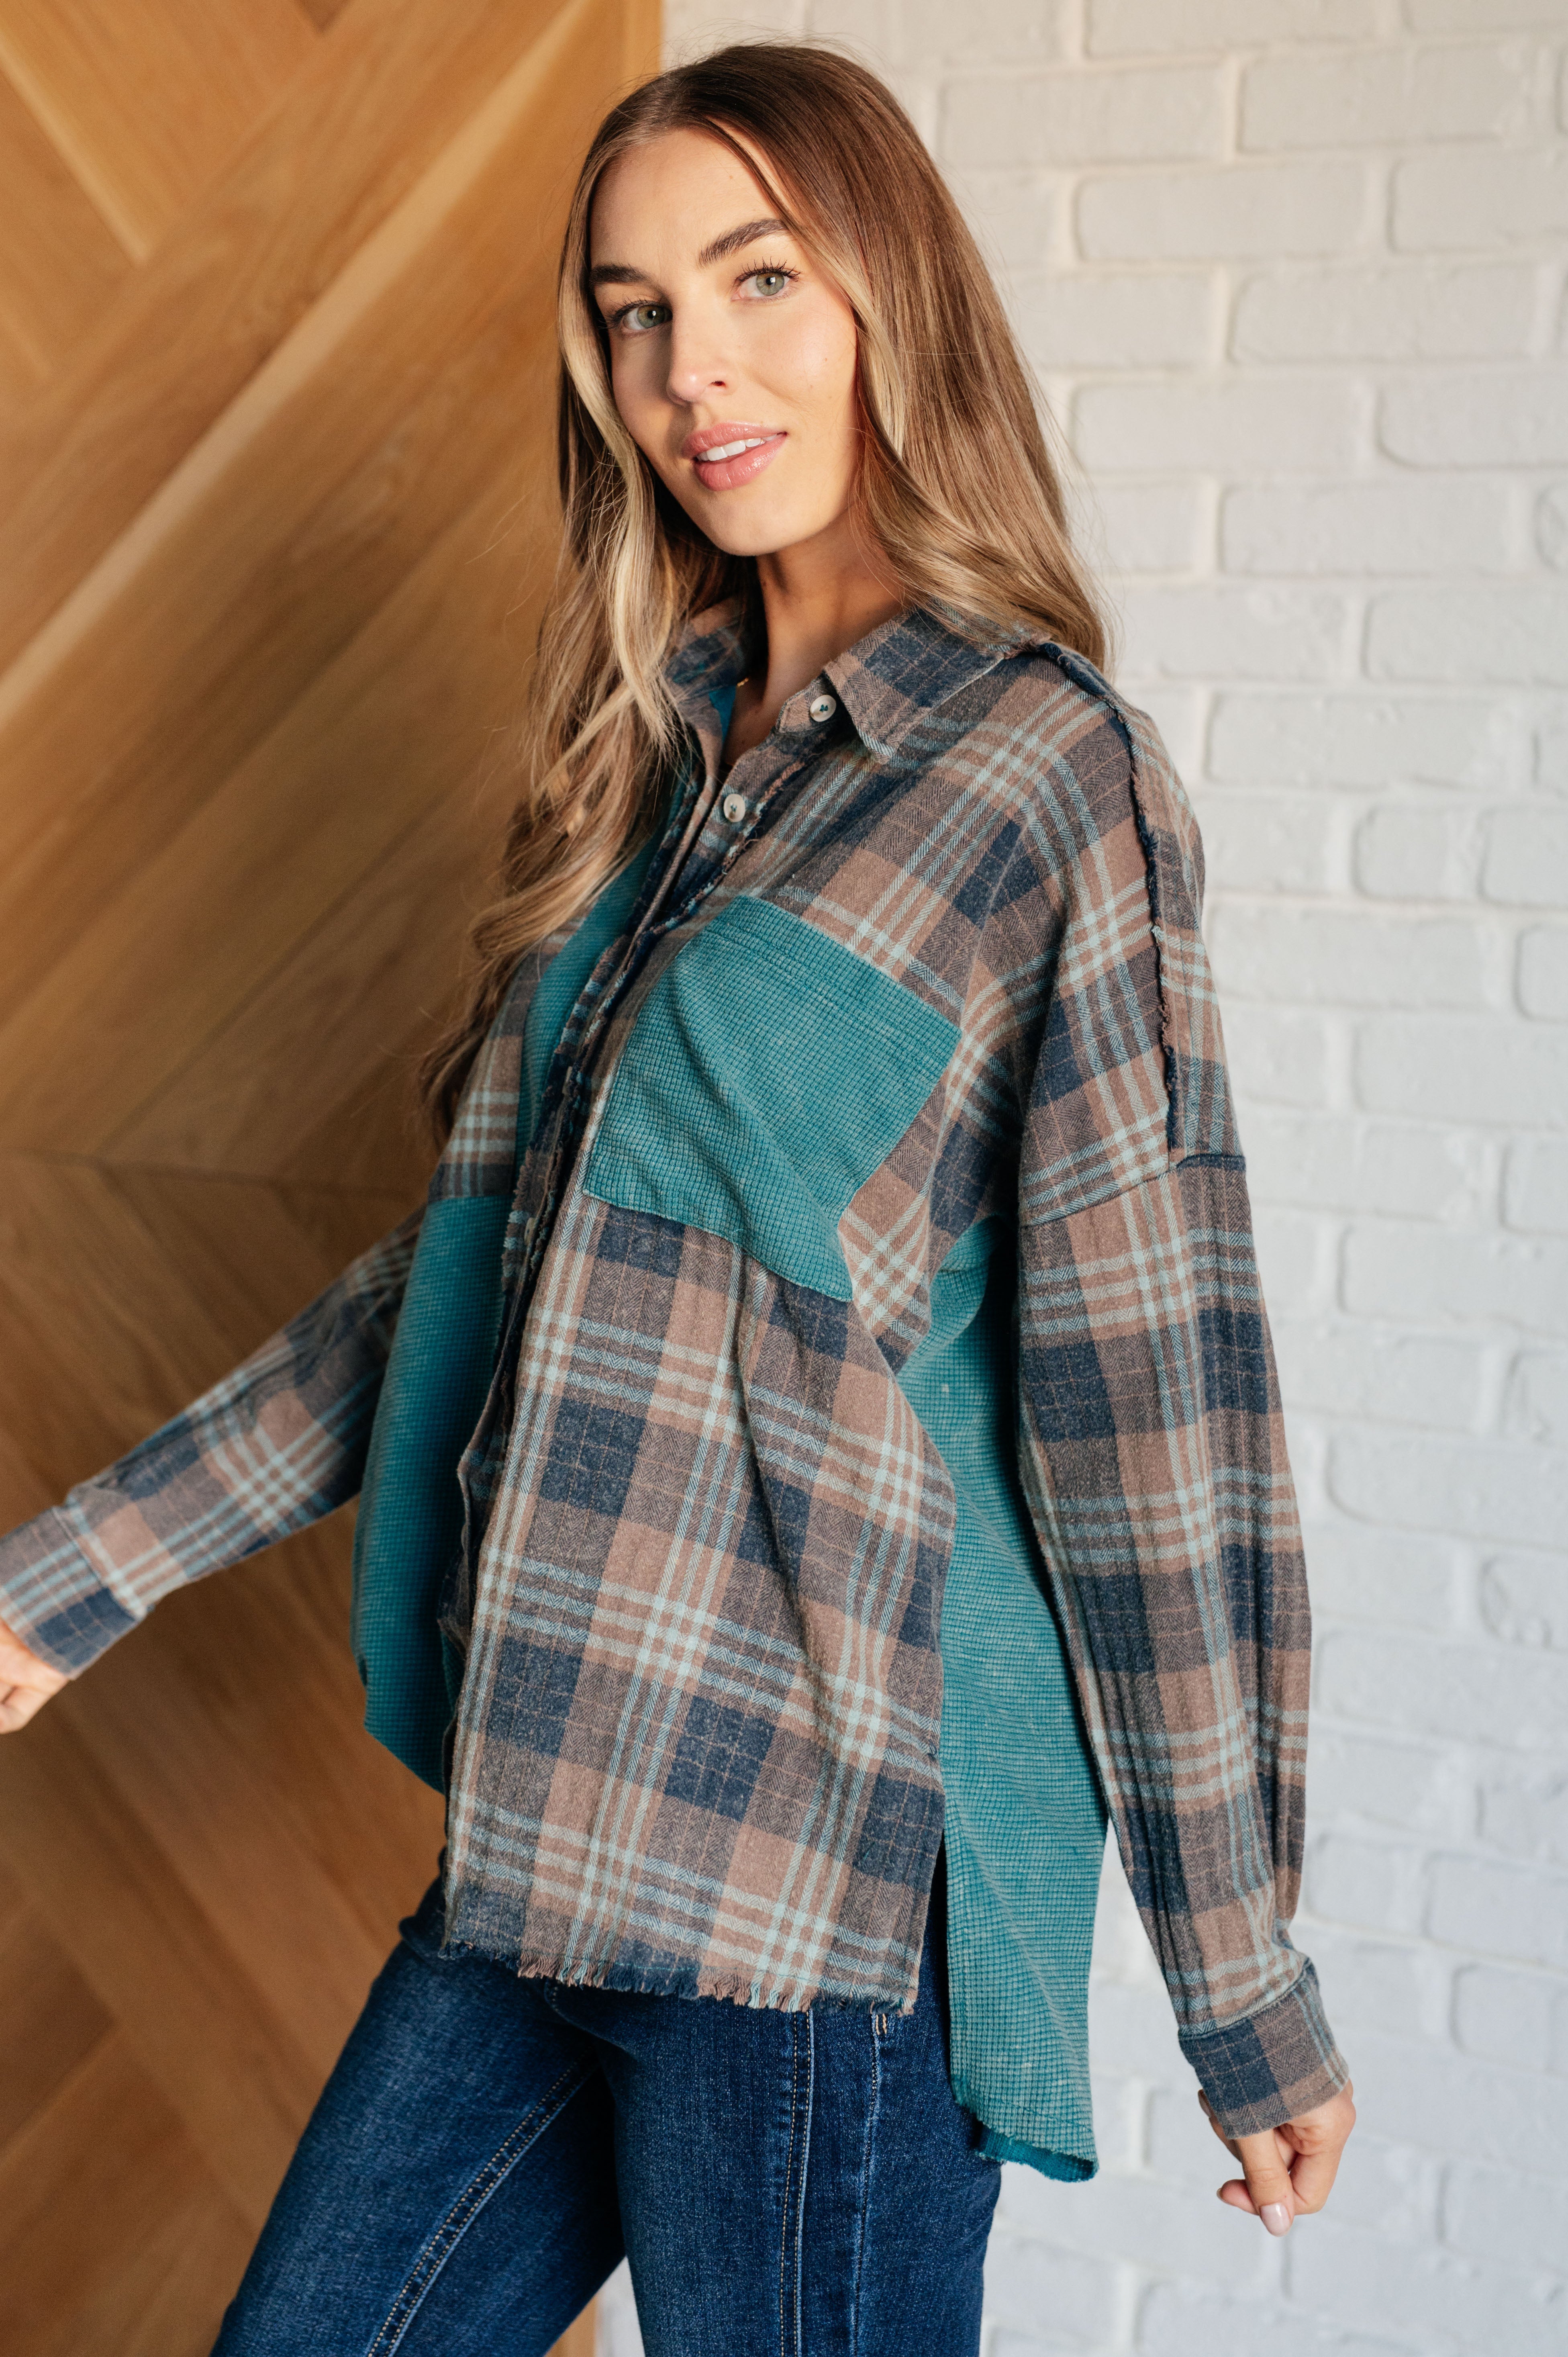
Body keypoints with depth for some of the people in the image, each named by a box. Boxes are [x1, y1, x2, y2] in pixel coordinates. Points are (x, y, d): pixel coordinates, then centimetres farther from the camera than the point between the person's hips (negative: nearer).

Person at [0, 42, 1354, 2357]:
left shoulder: (1042, 766, -8)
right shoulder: (660, 752, 12)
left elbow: (1154, 1404, -10)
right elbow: (468, 1263, 15)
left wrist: (1244, 1983, -6)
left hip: (825, 1861, -7)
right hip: (555, 1836, 7)